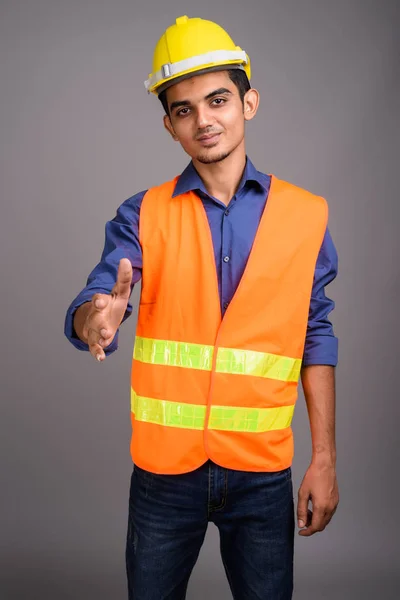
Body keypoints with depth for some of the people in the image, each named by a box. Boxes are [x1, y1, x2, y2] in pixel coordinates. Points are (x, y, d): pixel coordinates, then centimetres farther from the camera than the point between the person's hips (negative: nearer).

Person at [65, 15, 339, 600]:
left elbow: (315, 341, 2)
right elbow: (87, 308, -12)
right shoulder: (143, 215, -1)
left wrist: (325, 460, -1)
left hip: (263, 470, 0)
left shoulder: (306, 215, -1)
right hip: (164, 466, 0)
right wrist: (97, 317, -36)